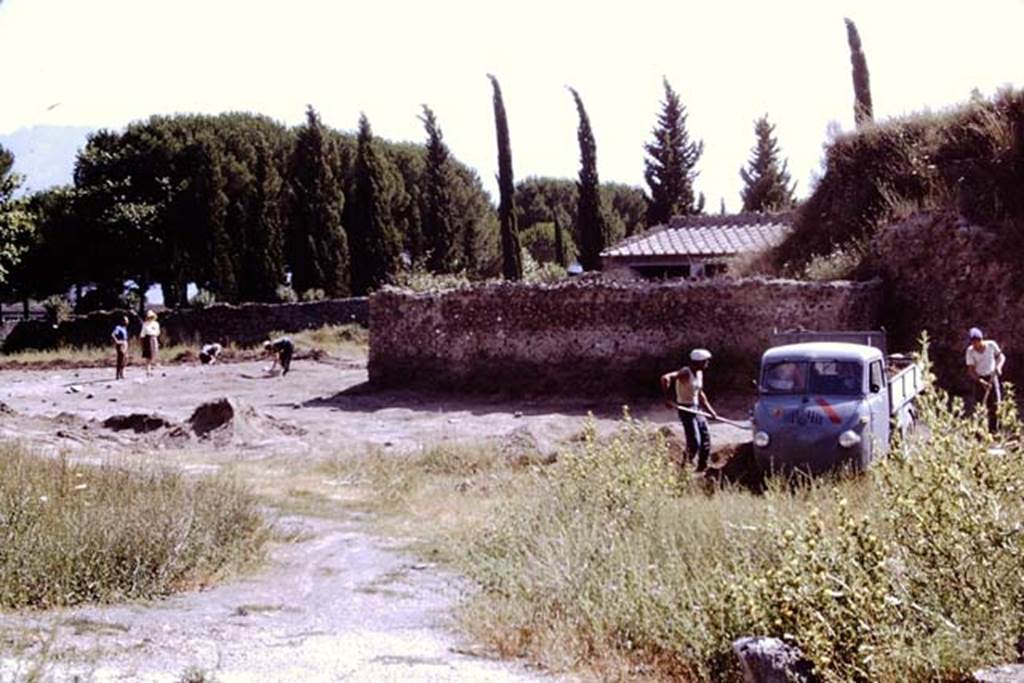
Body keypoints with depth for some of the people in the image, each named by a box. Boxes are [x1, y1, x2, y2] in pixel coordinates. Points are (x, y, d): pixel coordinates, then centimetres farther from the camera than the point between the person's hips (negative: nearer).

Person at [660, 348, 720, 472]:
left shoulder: (699, 374, 9)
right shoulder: (685, 373, -18)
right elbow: (665, 378, -31)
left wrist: (710, 410, 16)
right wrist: (668, 399, -34)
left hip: (696, 409, 9)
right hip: (686, 409, -9)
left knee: (706, 438, 10)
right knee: (694, 441, -11)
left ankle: (702, 466, 21)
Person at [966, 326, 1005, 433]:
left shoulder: (991, 345, -14)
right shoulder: (970, 351, -17)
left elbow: (1001, 356, 1)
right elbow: (971, 370, -15)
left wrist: (999, 366, -20)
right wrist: (981, 382, -27)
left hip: (992, 376, 1)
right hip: (979, 378, -1)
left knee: (995, 404, -2)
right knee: (979, 406, -4)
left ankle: (993, 430, 10)